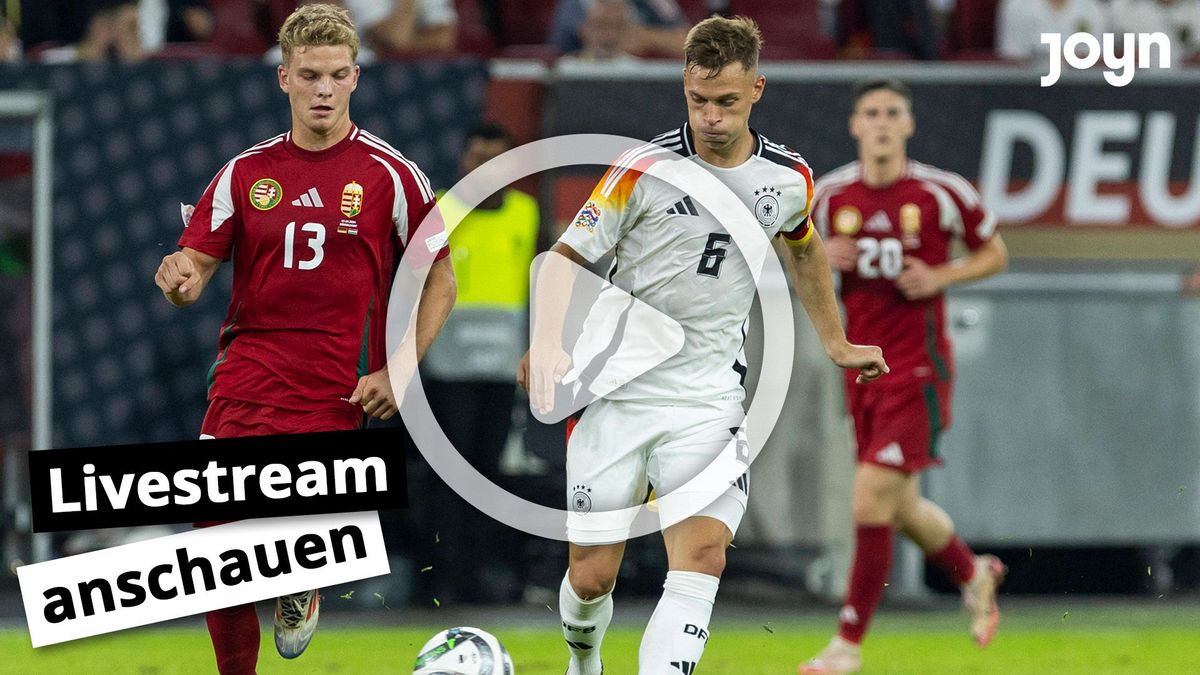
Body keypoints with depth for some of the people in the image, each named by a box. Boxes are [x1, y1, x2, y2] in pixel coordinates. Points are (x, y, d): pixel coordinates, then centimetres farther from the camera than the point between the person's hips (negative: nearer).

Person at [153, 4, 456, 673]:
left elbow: (439, 281, 7)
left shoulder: (391, 175, 0)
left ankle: (302, 588, 25)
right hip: (242, 386, 3)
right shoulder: (246, 172, 8)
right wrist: (179, 279, -16)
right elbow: (195, 270, 9)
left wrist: (400, 370, -5)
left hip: (334, 396, -3)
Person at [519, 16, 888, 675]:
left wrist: (836, 344, 32)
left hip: (708, 398, 2)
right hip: (618, 392, -2)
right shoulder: (645, 169, -10)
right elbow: (564, 256, -7)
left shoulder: (788, 178, 3)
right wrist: (546, 340, -24)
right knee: (590, 577, 2)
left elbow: (803, 248, 26)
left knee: (702, 554, -20)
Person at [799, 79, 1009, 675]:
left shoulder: (942, 193, -7)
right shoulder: (829, 195, 2)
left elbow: (994, 254, 6)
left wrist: (940, 277, -12)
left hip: (918, 369, -5)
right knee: (901, 509, 14)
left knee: (872, 497, -15)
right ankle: (974, 573, 45)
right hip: (862, 371, 5)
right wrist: (821, 258, -6)